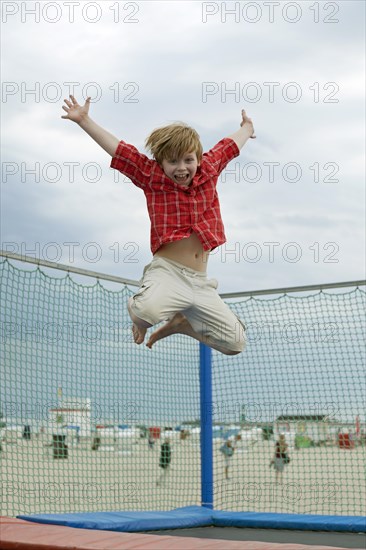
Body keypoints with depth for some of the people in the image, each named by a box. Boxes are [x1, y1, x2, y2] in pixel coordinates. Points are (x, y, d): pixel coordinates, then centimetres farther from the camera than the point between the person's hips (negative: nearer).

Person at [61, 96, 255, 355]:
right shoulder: (152, 177, 2)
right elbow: (118, 148, -1)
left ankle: (182, 323, 27)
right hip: (167, 271, -4)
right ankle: (139, 317, 3)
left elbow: (228, 146, 28)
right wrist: (84, 121, -6)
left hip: (200, 281, 5)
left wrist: (246, 129, 46)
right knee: (149, 309, -39)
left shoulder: (208, 170, 10)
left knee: (236, 344, 1)